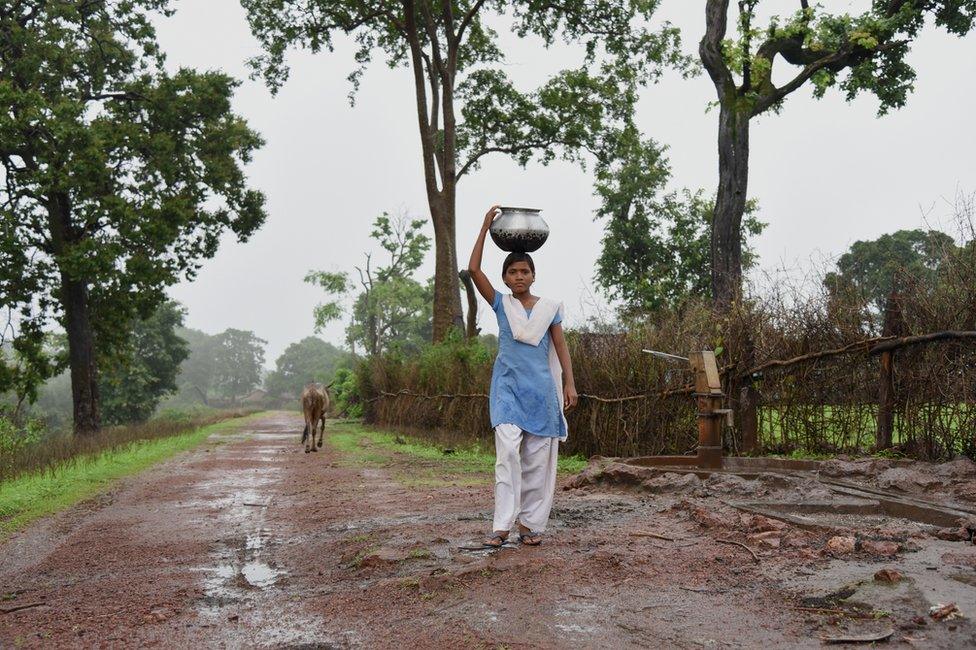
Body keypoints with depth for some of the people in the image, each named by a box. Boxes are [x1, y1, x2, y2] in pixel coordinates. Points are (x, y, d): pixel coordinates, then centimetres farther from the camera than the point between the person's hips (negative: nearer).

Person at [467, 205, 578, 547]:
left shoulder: (550, 307, 7)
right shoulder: (501, 304, 5)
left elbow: (561, 346, 7)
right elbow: (473, 269, -5)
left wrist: (569, 383, -2)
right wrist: (485, 227, -6)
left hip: (541, 388, 2)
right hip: (508, 386, -1)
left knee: (538, 457, 3)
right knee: (507, 450, -16)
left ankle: (531, 523, 12)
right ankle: (502, 524, -13)